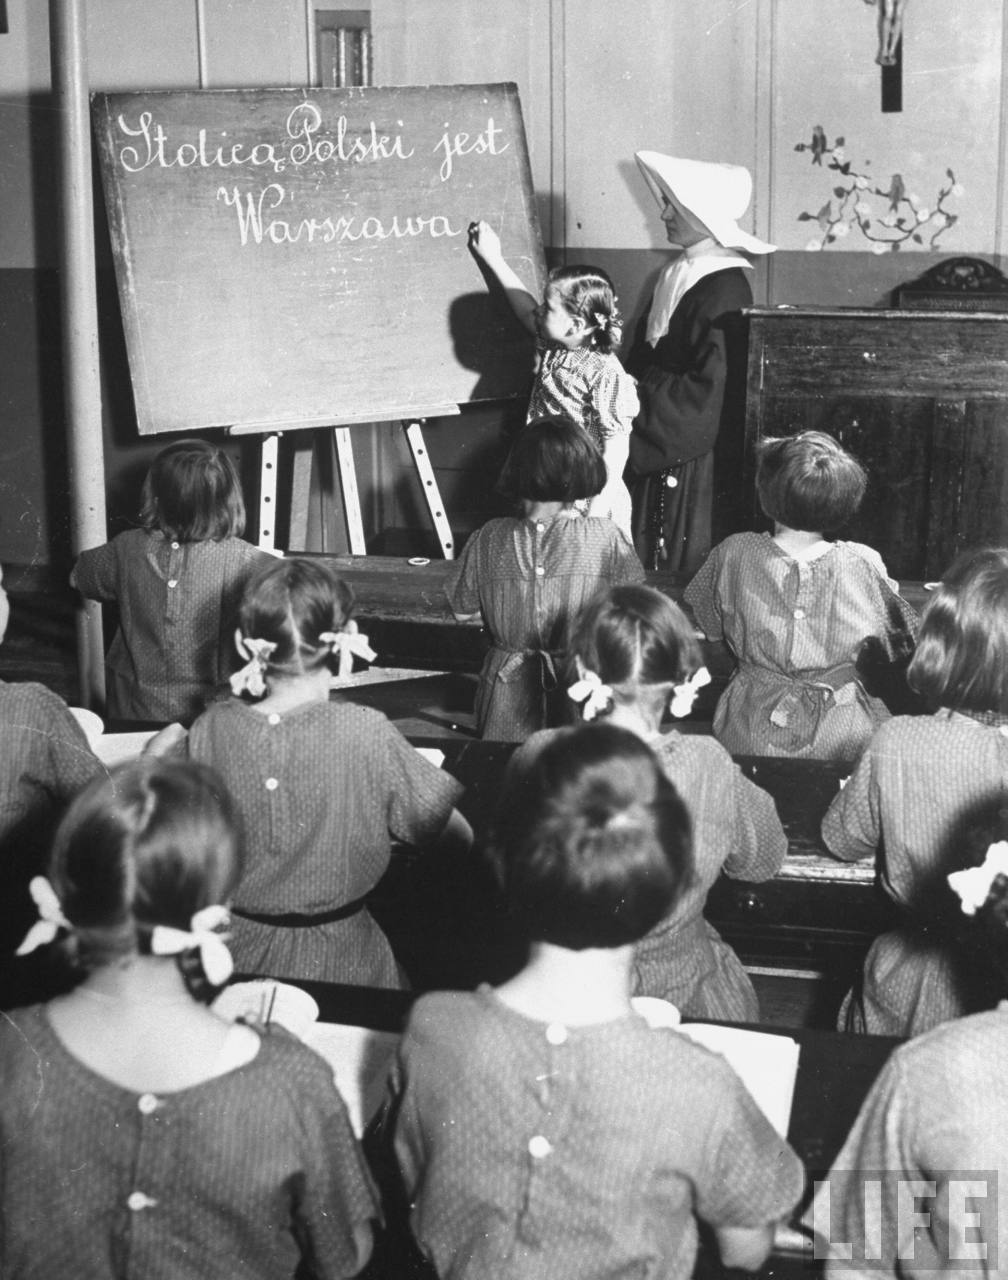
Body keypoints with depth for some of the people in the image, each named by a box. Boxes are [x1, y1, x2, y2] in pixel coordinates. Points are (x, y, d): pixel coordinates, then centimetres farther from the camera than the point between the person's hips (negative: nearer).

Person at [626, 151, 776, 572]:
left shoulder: (723, 290, -16)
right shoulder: (677, 274, 11)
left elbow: (710, 389, -21)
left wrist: (639, 393, -16)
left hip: (694, 457, -9)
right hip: (657, 451, 9)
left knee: (684, 567, -1)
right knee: (648, 559, 12)